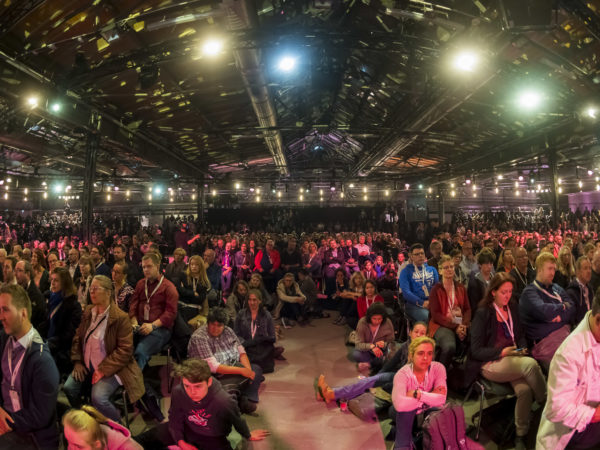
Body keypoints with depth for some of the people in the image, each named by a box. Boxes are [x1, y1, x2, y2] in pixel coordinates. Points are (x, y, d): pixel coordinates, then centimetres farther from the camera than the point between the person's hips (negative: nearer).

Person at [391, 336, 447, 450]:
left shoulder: (438, 368, -20)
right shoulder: (402, 374, -28)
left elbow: (441, 400, -29)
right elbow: (399, 405, -44)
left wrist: (417, 393, -35)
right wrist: (431, 396, -35)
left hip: (429, 411, 3)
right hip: (406, 415, -3)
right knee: (406, 408, -35)